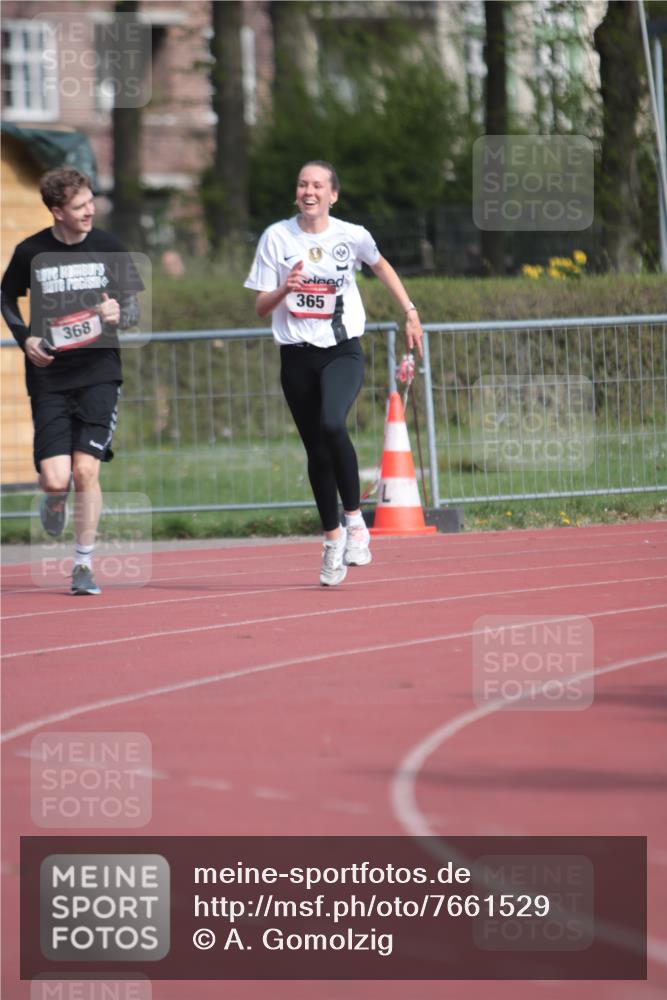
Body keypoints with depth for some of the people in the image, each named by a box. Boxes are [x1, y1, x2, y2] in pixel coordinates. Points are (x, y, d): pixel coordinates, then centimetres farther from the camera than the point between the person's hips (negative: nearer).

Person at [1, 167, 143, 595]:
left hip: (99, 372, 0)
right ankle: (54, 503, 31)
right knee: (55, 478, -8)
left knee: (86, 470, -9)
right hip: (49, 376, 0)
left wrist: (119, 314, -17)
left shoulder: (108, 247, -1)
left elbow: (134, 306, 7)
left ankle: (84, 565, 5)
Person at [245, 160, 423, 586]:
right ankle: (333, 539, 21)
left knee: (332, 424, -29)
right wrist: (285, 289, -19)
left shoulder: (352, 236, -2)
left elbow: (380, 265, 21)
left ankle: (355, 518, -15)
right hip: (298, 357, 2)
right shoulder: (276, 237, -1)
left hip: (343, 351, -2)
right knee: (316, 451, 6)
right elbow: (260, 307, 1)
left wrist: (410, 310, 19)